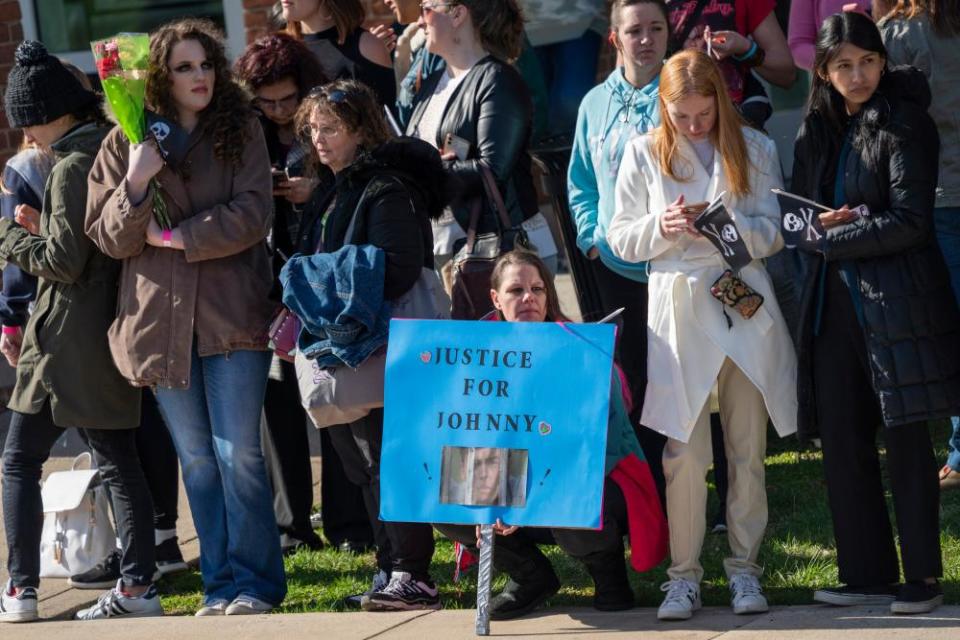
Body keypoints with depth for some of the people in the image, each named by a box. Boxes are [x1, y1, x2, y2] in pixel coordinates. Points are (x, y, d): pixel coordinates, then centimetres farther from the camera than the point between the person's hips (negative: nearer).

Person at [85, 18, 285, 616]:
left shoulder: (241, 130, 2)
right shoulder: (126, 143, 5)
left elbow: (251, 215, -8)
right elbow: (109, 238, 3)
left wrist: (175, 237, -11)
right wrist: (137, 183, -14)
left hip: (232, 314, -2)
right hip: (160, 316, 2)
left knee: (237, 453, -4)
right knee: (197, 459, 8)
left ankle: (256, 582, 4)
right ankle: (220, 584, 14)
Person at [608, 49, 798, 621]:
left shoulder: (755, 149, 6)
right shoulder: (644, 154, 5)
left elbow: (775, 234, 2)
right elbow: (620, 239, 5)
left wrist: (727, 224, -17)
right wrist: (662, 228, -14)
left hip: (745, 304, 1)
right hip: (679, 309, -1)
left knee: (748, 447, 5)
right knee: (685, 451, -5)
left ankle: (745, 568, 14)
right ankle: (684, 574, 3)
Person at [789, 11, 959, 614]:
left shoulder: (905, 125, -7)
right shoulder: (815, 134, 13)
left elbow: (909, 221, -13)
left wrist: (832, 239, -8)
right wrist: (822, 224, -3)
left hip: (899, 299, -6)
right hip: (834, 299, 6)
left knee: (906, 438, -4)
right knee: (842, 439, 5)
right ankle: (868, 573, 13)